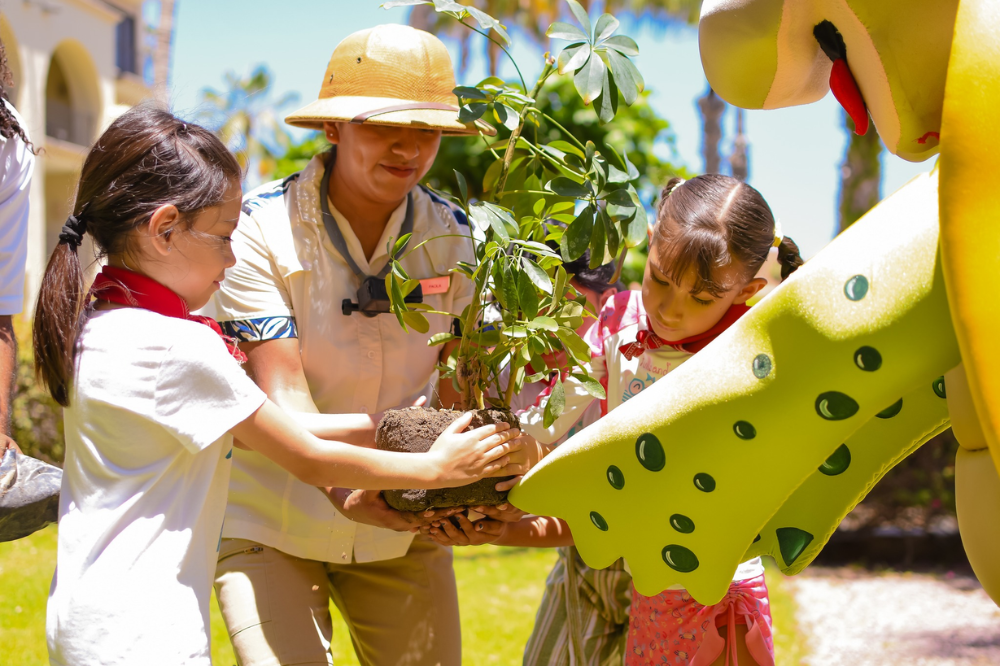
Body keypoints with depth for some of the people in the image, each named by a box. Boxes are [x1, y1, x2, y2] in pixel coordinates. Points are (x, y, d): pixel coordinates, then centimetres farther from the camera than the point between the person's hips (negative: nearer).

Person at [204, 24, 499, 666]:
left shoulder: (453, 235, 0)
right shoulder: (263, 227, -13)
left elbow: (463, 382, -2)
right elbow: (282, 385, -21)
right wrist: (342, 490, -38)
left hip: (404, 528, 4)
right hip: (271, 524, -3)